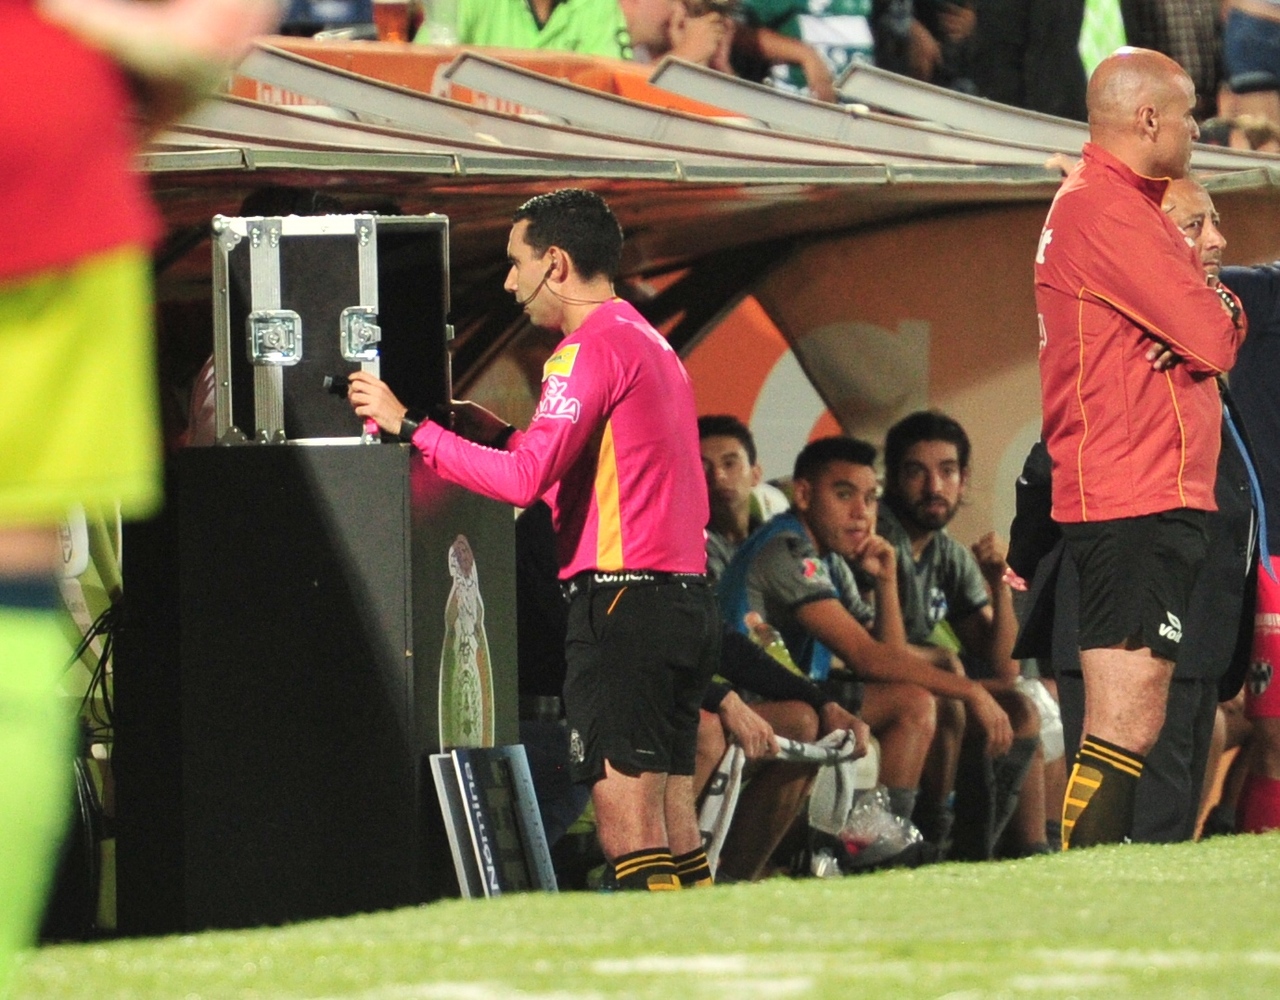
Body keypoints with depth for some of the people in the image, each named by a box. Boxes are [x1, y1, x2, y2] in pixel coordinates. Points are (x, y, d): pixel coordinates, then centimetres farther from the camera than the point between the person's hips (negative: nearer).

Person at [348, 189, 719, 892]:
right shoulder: (651, 344, 22)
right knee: (675, 840, 8)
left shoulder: (590, 348, -9)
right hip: (686, 599, 10)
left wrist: (411, 427, -11)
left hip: (622, 598, -10)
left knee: (628, 836, -11)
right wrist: (498, 434, 20)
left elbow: (525, 480, -19)